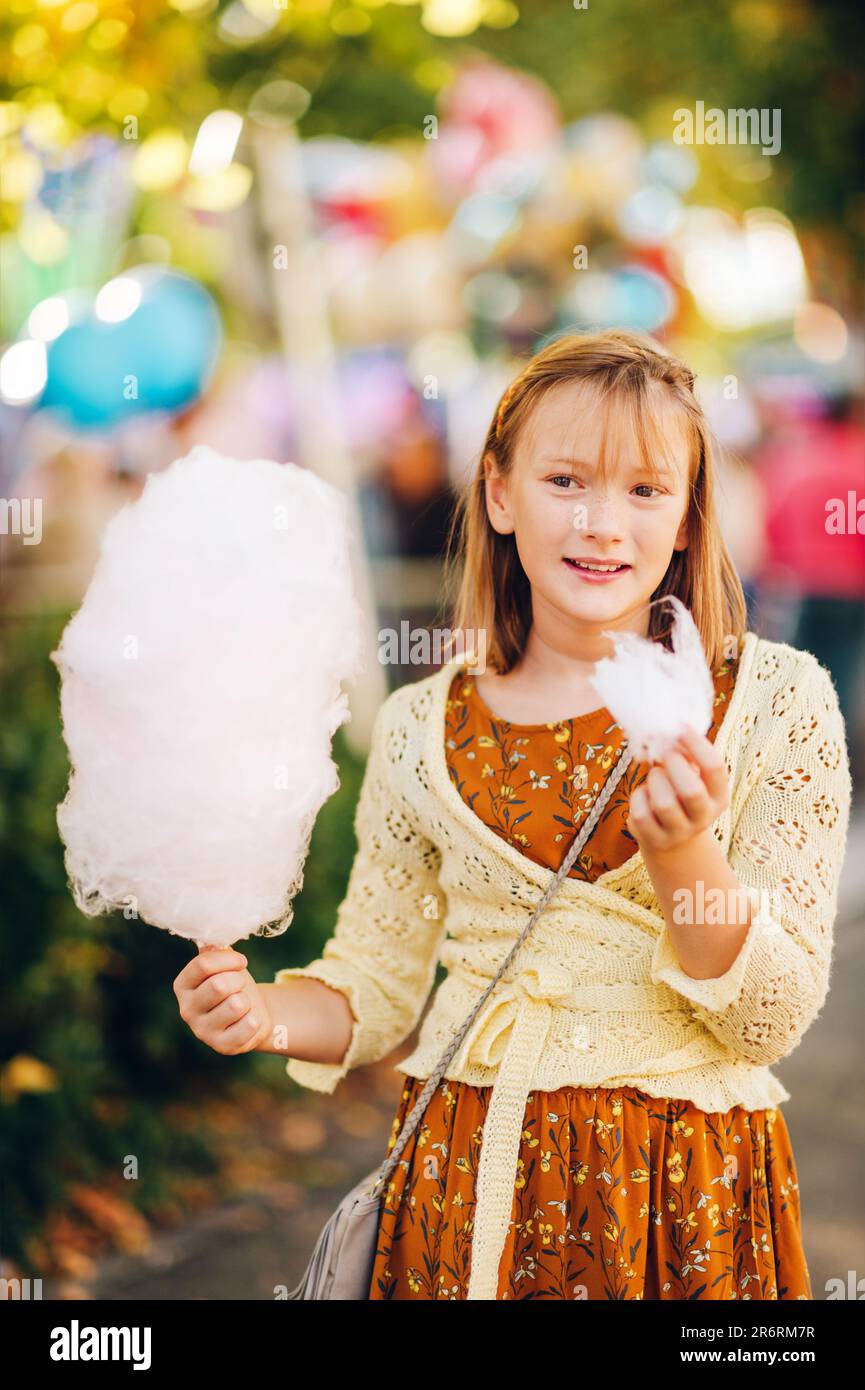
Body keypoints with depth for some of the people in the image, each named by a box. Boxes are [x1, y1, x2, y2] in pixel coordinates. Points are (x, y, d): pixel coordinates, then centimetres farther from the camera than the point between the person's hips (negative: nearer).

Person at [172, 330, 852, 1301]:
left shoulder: (776, 699, -6)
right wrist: (270, 1015, -13)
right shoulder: (420, 728, -1)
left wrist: (682, 855, -25)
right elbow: (379, 989, 7)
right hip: (462, 1192, 2)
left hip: (687, 1205, -1)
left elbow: (773, 1025, -8)